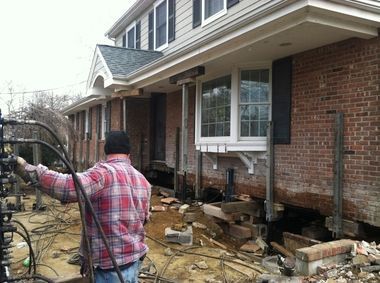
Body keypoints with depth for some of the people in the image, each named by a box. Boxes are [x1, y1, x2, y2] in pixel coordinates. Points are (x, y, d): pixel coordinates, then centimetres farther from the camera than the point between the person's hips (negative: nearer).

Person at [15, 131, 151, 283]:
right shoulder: (143, 180, 6)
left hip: (111, 265, -7)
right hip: (135, 258, 7)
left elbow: (69, 187, -34)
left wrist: (29, 170, -29)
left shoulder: (104, 172, -17)